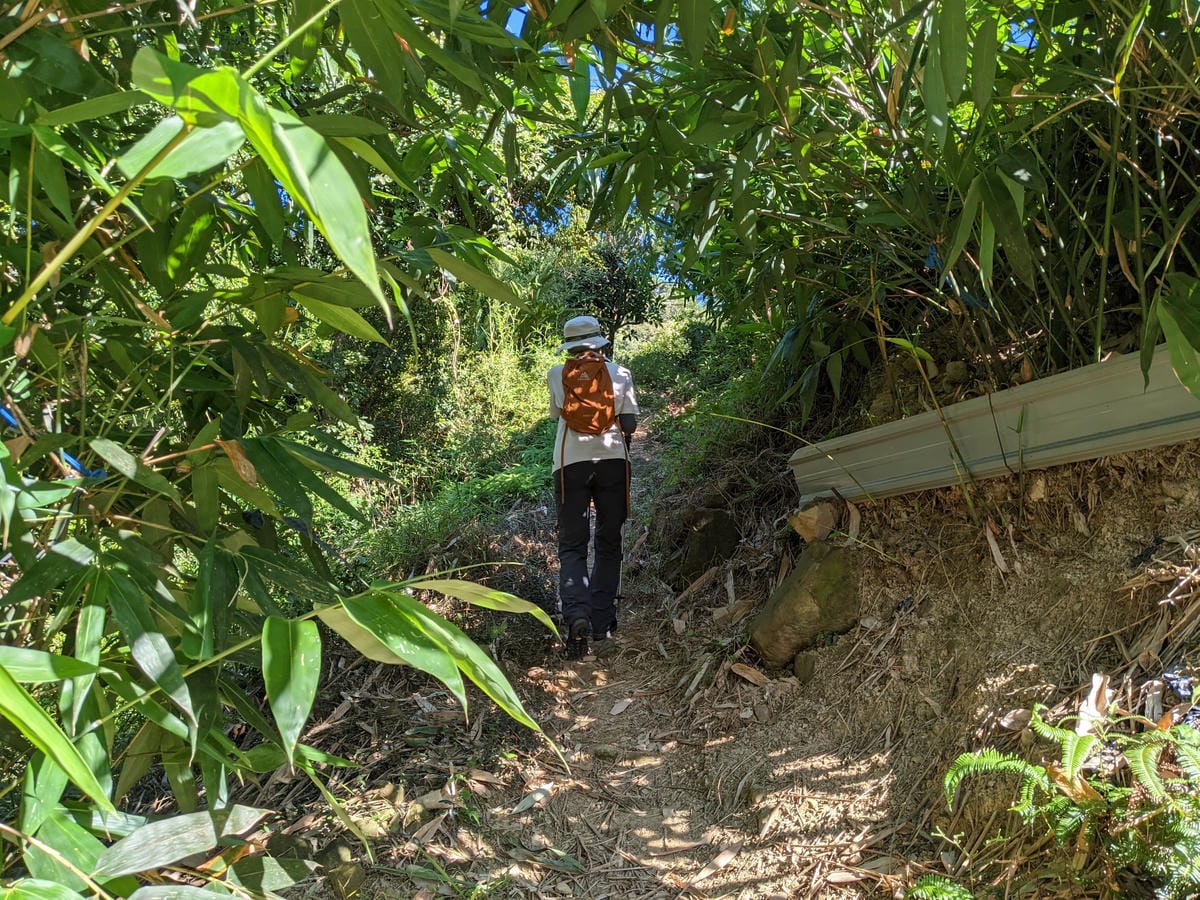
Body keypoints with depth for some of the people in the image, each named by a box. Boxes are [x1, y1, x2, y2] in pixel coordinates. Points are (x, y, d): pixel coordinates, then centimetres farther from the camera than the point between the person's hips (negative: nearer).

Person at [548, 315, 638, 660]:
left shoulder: (556, 375, 8)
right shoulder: (619, 373, 6)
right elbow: (630, 424, 4)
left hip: (570, 462, 0)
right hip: (612, 460, 0)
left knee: (572, 545, 6)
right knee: (608, 544, 11)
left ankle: (576, 614, -19)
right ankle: (602, 628, 7)